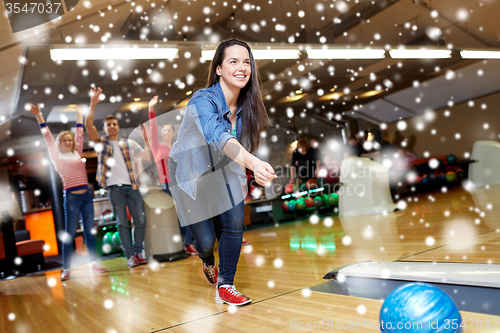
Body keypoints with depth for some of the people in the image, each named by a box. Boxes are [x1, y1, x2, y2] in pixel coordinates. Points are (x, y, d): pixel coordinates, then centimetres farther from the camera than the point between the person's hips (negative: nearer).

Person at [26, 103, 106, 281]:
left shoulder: (77, 153, 14)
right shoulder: (57, 156, 4)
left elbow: (79, 133, 18)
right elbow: (48, 137, -1)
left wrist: (79, 112, 22)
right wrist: (39, 116, -6)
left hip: (87, 195, 4)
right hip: (71, 197, -4)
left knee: (89, 231, 5)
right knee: (69, 234, -1)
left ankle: (93, 264, 10)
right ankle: (66, 269, 5)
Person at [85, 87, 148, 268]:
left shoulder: (130, 143, 16)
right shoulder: (101, 143, 10)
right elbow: (88, 124, -2)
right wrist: (93, 104, -6)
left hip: (132, 186, 2)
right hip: (114, 188, -2)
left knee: (140, 220, -2)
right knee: (122, 223, 0)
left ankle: (138, 251, 12)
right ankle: (130, 256, 6)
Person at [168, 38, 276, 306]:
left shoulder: (246, 105, -12)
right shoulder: (203, 101, -32)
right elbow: (218, 137, -52)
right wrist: (253, 163, -68)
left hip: (223, 169, 5)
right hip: (190, 174, -4)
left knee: (235, 223, -13)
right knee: (206, 240, 2)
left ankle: (225, 287, 8)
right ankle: (208, 262, 42)